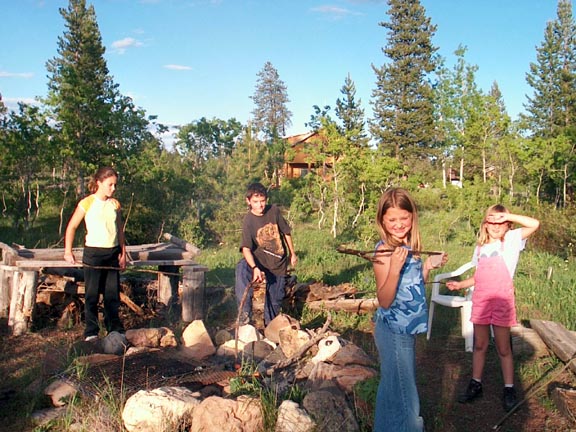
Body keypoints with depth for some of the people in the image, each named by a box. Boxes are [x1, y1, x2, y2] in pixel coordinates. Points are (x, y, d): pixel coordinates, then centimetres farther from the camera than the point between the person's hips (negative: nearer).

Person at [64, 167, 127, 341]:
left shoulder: (115, 204, 8)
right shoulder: (87, 203, -6)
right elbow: (72, 227, -2)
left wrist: (123, 253, 9)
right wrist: (68, 251, -9)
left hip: (113, 253, 4)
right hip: (93, 252, -4)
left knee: (113, 294, 9)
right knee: (92, 294, 3)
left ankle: (115, 329, 18)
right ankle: (91, 332, 11)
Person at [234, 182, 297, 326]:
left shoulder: (274, 211, -8)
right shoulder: (248, 220, -17)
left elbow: (286, 232, 7)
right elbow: (246, 248, -27)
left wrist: (292, 254, 14)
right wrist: (254, 268, -42)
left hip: (279, 264, 3)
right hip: (259, 261, -3)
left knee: (275, 299, 9)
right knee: (242, 268, -35)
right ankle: (245, 314, -30)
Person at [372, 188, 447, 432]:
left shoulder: (409, 246, 3)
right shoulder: (385, 251, -20)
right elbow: (384, 300, -25)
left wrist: (428, 265, 2)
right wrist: (395, 267, -36)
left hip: (407, 328, 9)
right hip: (393, 330, -9)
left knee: (403, 383, 23)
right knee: (400, 387, 4)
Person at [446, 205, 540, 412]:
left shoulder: (511, 240, -4)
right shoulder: (480, 247, 11)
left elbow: (534, 224, -19)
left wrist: (508, 216, -20)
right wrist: (460, 284, 4)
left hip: (501, 302, -4)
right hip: (480, 302, 4)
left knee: (503, 348, 6)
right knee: (479, 345, 14)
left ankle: (509, 390, 19)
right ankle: (475, 385, 26)